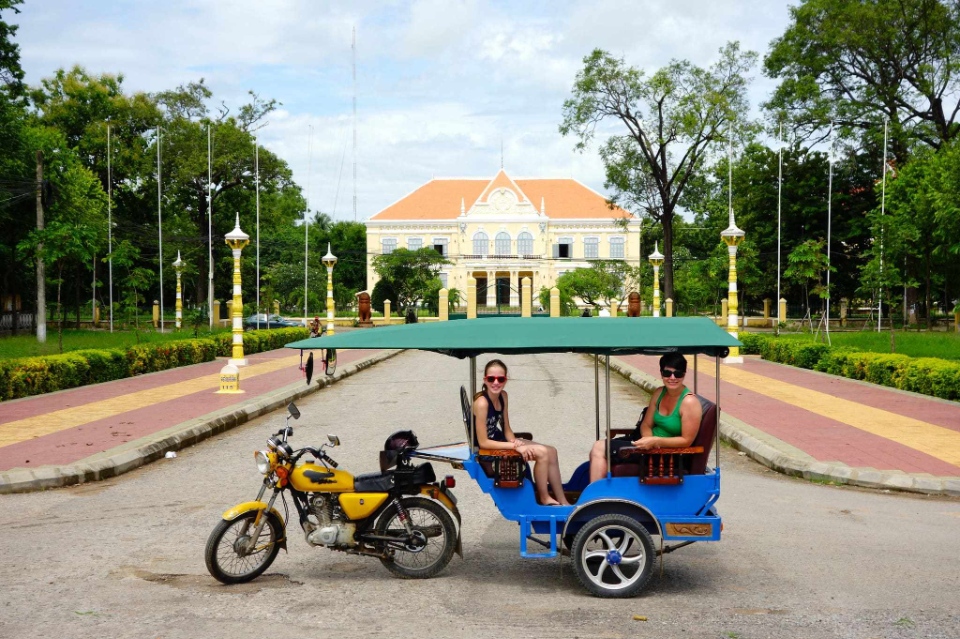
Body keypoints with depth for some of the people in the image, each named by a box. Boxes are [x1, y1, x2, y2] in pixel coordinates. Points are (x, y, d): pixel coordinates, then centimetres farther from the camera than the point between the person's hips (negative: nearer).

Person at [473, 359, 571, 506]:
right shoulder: (481, 403, -25)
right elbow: (483, 442, -24)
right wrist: (515, 446, -23)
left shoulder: (503, 396, 1)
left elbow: (506, 430, 7)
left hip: (501, 442, 9)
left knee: (551, 451, -2)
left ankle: (562, 501, 5)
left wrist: (515, 442, -14)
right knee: (541, 453, -19)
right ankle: (544, 498, 0)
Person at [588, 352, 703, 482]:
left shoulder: (689, 402, -17)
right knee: (597, 448, -4)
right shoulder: (659, 393, 4)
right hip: (653, 444, 8)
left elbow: (686, 440, -17)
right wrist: (649, 439, -15)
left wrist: (655, 441, -26)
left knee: (599, 448, -13)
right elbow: (646, 424, 8)